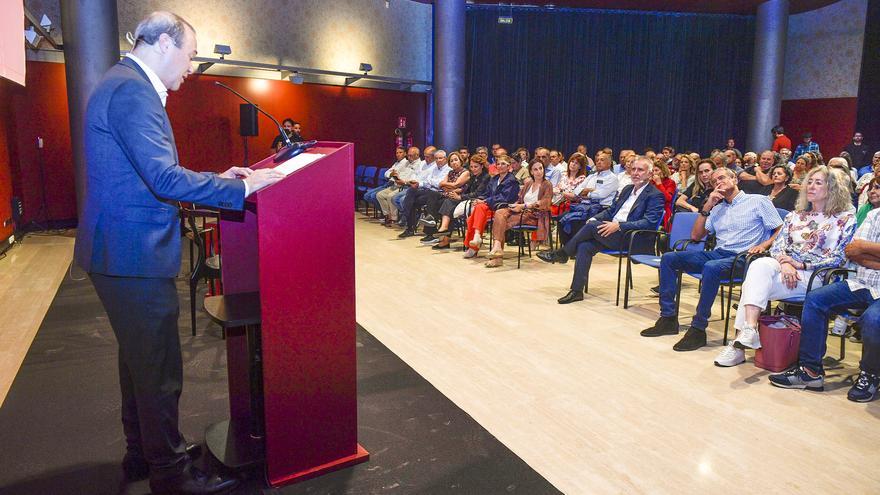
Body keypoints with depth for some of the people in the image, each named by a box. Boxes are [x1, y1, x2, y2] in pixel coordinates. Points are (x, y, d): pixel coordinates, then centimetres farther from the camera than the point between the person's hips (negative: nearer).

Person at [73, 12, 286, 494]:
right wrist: (240, 188, -20)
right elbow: (164, 178, -27)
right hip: (135, 254, -11)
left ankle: (142, 452, 38)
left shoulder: (125, 84, 16)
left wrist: (216, 179, 13)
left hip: (121, 251, 11)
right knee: (159, 368, 1)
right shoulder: (133, 90, -17)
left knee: (140, 358, 22)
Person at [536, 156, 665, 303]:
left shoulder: (655, 195, -3)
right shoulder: (628, 189, 22)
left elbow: (649, 222, -15)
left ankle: (562, 253, -6)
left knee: (592, 226, -25)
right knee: (584, 246, -20)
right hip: (612, 232, 7)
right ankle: (576, 291, -17)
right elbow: (611, 211, 24)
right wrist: (594, 218, 3)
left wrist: (618, 225, -24)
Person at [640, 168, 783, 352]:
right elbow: (695, 236, 15)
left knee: (711, 267, -39)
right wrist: (707, 207, 7)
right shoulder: (717, 208, 22)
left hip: (741, 257, -6)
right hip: (717, 254, 6)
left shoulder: (759, 201, 7)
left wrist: (763, 245, -18)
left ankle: (698, 329, -31)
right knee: (668, 258, -9)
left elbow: (780, 231, 2)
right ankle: (668, 318, -10)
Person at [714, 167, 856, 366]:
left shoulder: (845, 219, 8)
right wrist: (784, 263, -11)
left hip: (815, 276, -5)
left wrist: (801, 264, -12)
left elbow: (838, 258, -2)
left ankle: (743, 337, -32)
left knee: (755, 285, -29)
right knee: (760, 265, -31)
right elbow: (777, 245, 11)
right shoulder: (795, 216, 22)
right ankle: (749, 330, -38)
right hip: (786, 268, 5)